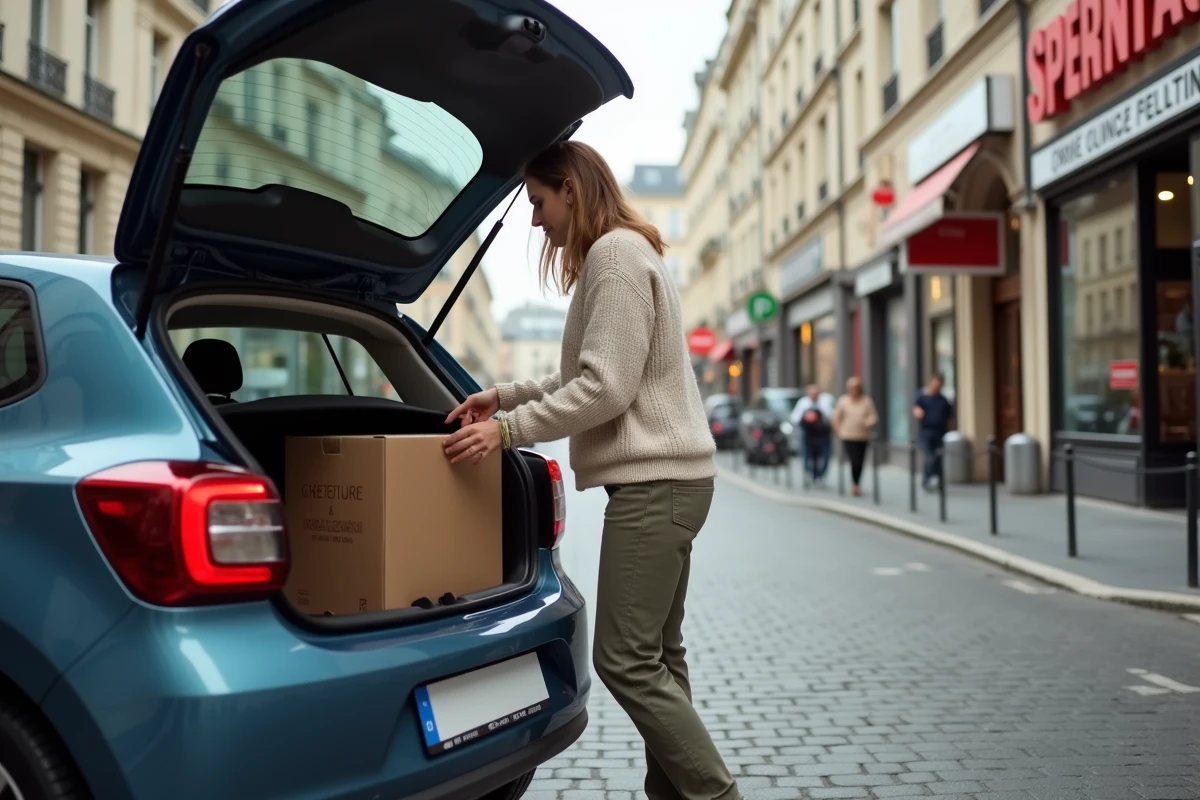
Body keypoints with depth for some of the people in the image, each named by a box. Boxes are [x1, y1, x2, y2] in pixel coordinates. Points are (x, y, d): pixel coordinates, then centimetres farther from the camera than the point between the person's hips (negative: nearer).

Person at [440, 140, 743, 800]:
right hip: (664, 479, 11)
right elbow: (586, 379, 25)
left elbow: (606, 388, -19)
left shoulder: (615, 253, -11)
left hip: (655, 483, -11)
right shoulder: (623, 253, 21)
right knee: (657, 657, 11)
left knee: (625, 662, -8)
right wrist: (503, 395, 19)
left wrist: (510, 429, -16)